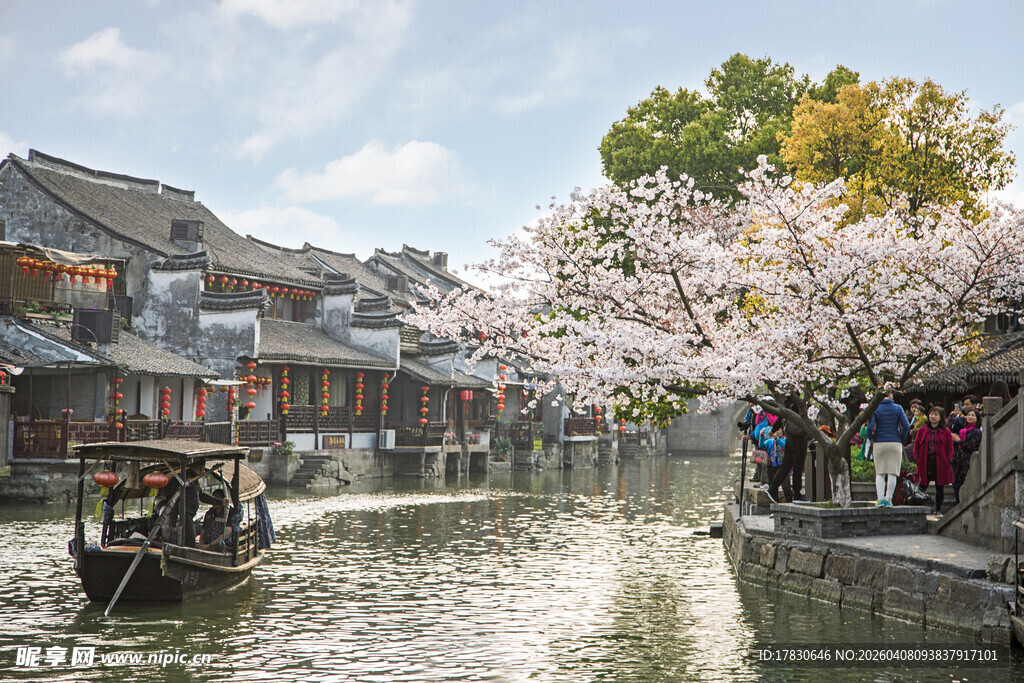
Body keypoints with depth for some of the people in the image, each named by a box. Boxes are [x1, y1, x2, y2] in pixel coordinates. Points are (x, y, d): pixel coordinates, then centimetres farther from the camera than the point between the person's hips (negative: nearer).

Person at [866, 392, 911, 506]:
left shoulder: (874, 409, -2)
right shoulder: (898, 409, 0)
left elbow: (870, 427, -11)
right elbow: (906, 426, -5)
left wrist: (871, 437, 8)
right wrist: (901, 438, 9)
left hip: (879, 444, 0)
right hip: (895, 444, 0)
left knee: (879, 473, 6)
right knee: (892, 473, 3)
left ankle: (880, 499, -5)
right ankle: (888, 499, -1)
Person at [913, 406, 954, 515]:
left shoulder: (945, 432, 7)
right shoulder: (922, 431, 11)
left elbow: (950, 448, 7)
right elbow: (916, 446, 11)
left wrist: (948, 460, -4)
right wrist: (917, 459, 1)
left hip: (941, 464, 0)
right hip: (925, 464, 1)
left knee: (940, 488, 4)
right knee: (922, 487, -4)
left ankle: (938, 510, 14)